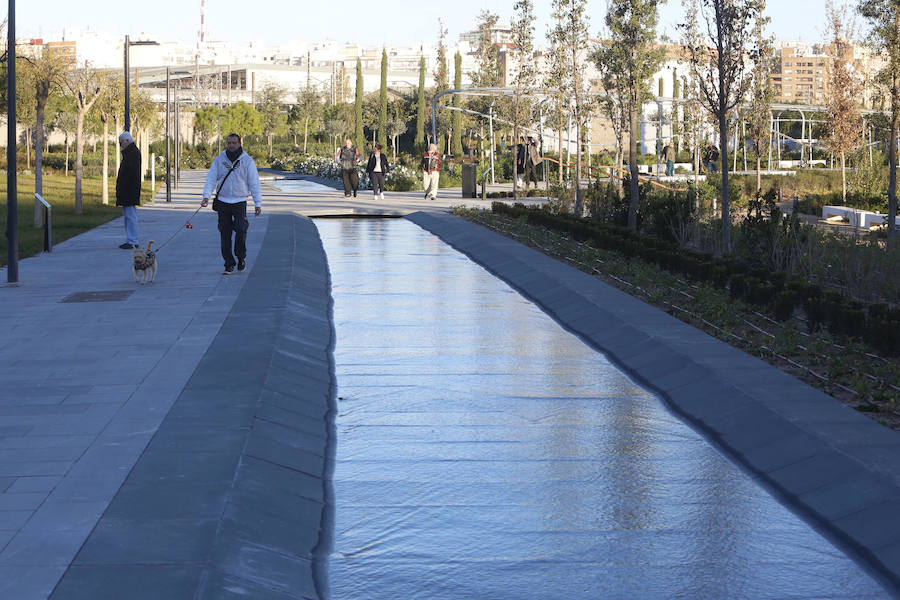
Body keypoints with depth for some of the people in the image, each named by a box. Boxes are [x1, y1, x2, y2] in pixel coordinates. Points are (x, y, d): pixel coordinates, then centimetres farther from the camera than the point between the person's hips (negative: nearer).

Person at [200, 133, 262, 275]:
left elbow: (254, 183, 1)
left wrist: (258, 203, -4)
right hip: (222, 202, 2)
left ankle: (241, 257, 5)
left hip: (240, 202, -2)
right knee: (225, 234, 1)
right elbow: (211, 179, 2)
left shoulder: (247, 161, 0)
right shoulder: (219, 160, 5)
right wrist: (206, 196, -13)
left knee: (241, 229, -18)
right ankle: (229, 264, 8)